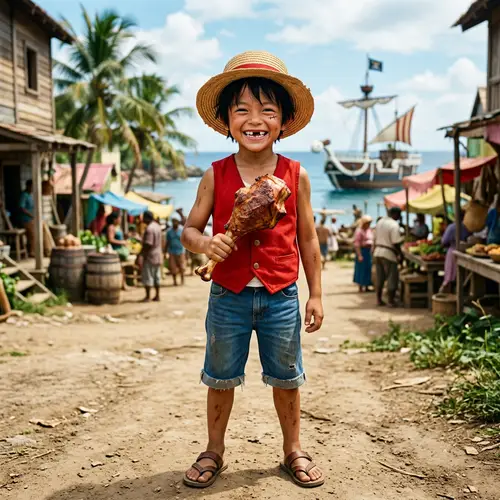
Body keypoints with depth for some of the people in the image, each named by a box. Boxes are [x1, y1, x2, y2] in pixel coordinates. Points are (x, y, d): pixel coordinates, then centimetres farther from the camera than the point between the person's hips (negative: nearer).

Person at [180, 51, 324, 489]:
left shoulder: (296, 176, -3)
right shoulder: (216, 176, -4)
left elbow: (307, 239, 4)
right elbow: (190, 228, 3)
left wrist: (316, 295, 5)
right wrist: (205, 243, -21)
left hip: (281, 296, 0)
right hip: (228, 296, 0)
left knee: (286, 378, 15)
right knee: (221, 378, 14)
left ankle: (293, 450, 36)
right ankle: (214, 451, 34)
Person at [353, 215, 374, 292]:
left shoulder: (370, 230, 13)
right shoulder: (359, 231, -11)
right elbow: (356, 244, -16)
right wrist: (359, 255, -21)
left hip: (369, 251, 8)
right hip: (362, 251, -8)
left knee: (368, 269, 9)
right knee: (362, 269, -3)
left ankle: (367, 287, 16)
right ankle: (361, 287, 5)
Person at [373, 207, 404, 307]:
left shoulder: (380, 222, 9)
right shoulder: (394, 225, -15)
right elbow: (395, 242, -18)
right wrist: (400, 253, -6)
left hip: (377, 252, 8)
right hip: (389, 254, -8)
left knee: (380, 278, 15)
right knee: (392, 278, 2)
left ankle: (379, 300, 19)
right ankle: (391, 301, 4)